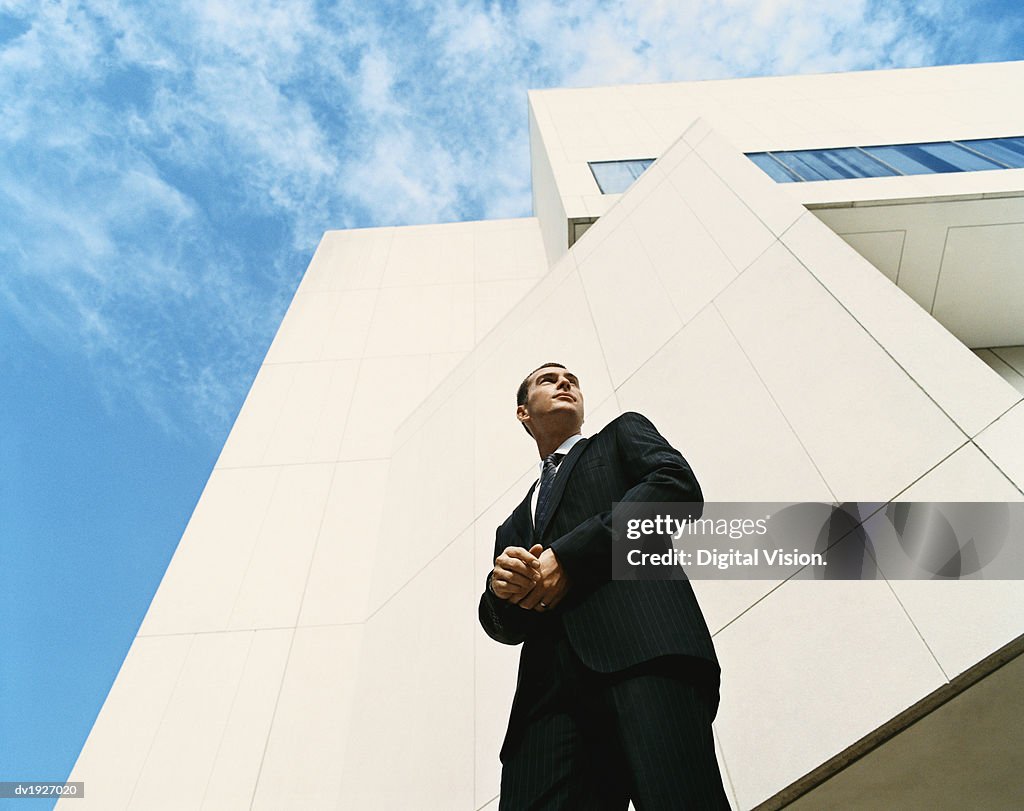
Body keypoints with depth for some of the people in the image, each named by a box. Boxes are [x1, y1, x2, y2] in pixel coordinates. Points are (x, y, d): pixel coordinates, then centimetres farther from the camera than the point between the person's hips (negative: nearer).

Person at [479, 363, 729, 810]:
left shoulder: (623, 433, 23)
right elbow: (501, 625, 24)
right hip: (550, 688, 4)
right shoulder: (514, 527, 34)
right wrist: (501, 585, -2)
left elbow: (679, 487, 1)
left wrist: (567, 558, -5)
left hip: (644, 643, -3)